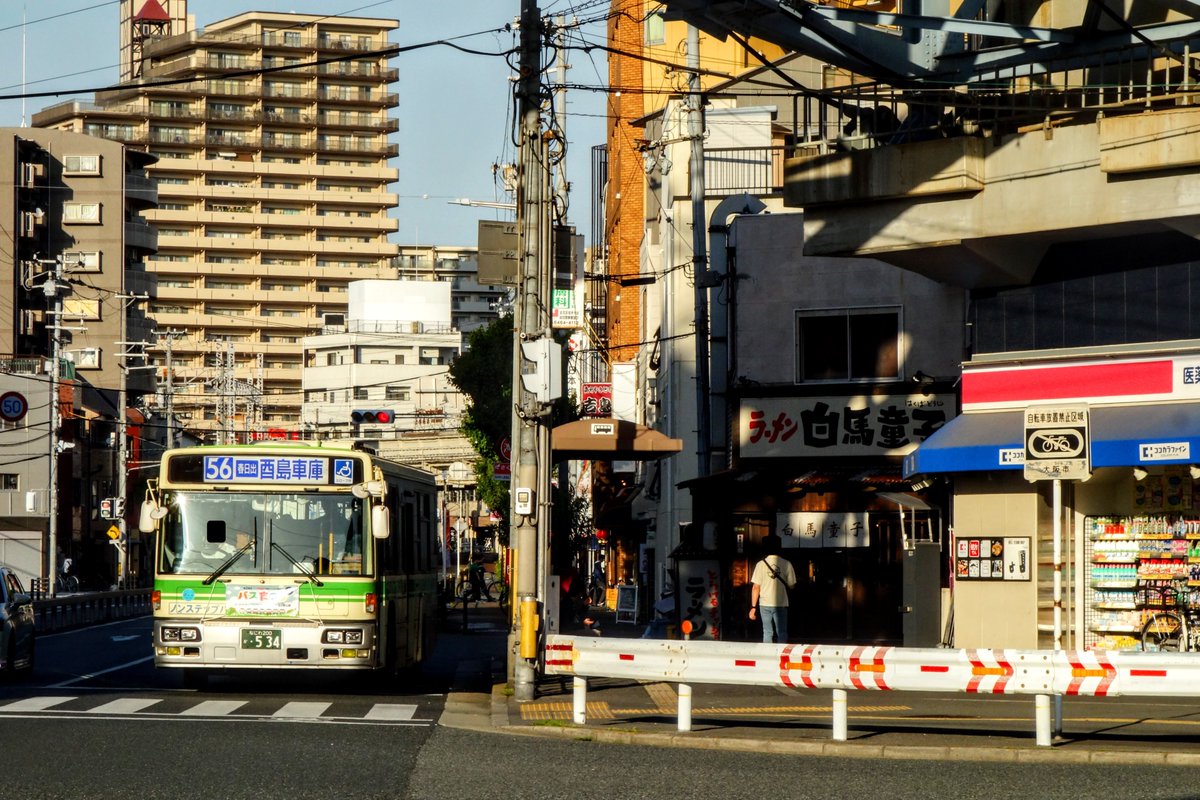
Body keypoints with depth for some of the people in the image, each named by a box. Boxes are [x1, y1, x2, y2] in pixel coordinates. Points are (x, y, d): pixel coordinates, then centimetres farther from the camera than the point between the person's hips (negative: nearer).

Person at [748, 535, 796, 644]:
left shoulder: (761, 564, -4)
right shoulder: (786, 564, -6)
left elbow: (755, 587, -5)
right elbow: (791, 585, -1)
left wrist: (753, 607, 0)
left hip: (765, 604, 1)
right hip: (781, 604, -1)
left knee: (767, 633, 11)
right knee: (781, 633, 6)